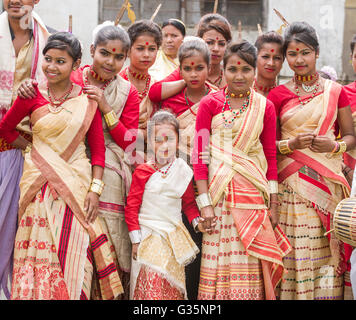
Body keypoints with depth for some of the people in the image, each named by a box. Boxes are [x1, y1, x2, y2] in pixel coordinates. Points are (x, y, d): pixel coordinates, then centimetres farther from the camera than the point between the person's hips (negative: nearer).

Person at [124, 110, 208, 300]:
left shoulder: (183, 172, 3)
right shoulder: (142, 172, -6)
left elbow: (189, 203, 16)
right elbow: (131, 208, -3)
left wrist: (196, 221, -2)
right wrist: (136, 240, -5)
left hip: (174, 239, 3)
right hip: (148, 238, -3)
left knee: (173, 288, 7)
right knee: (150, 286, -10)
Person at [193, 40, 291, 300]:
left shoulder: (265, 107, 6)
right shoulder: (210, 104, 1)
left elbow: (270, 156, 8)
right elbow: (199, 154, -2)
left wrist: (273, 204, 5)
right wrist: (204, 203, -8)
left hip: (253, 193, 1)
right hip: (219, 190, -1)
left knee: (251, 262, 3)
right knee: (220, 259, 0)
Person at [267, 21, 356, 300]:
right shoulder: (277, 95, 6)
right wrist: (291, 144, -11)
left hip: (328, 180, 1)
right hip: (291, 182, 0)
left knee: (327, 249, -2)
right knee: (296, 251, -4)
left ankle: (327, 293, 12)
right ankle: (294, 294, 10)